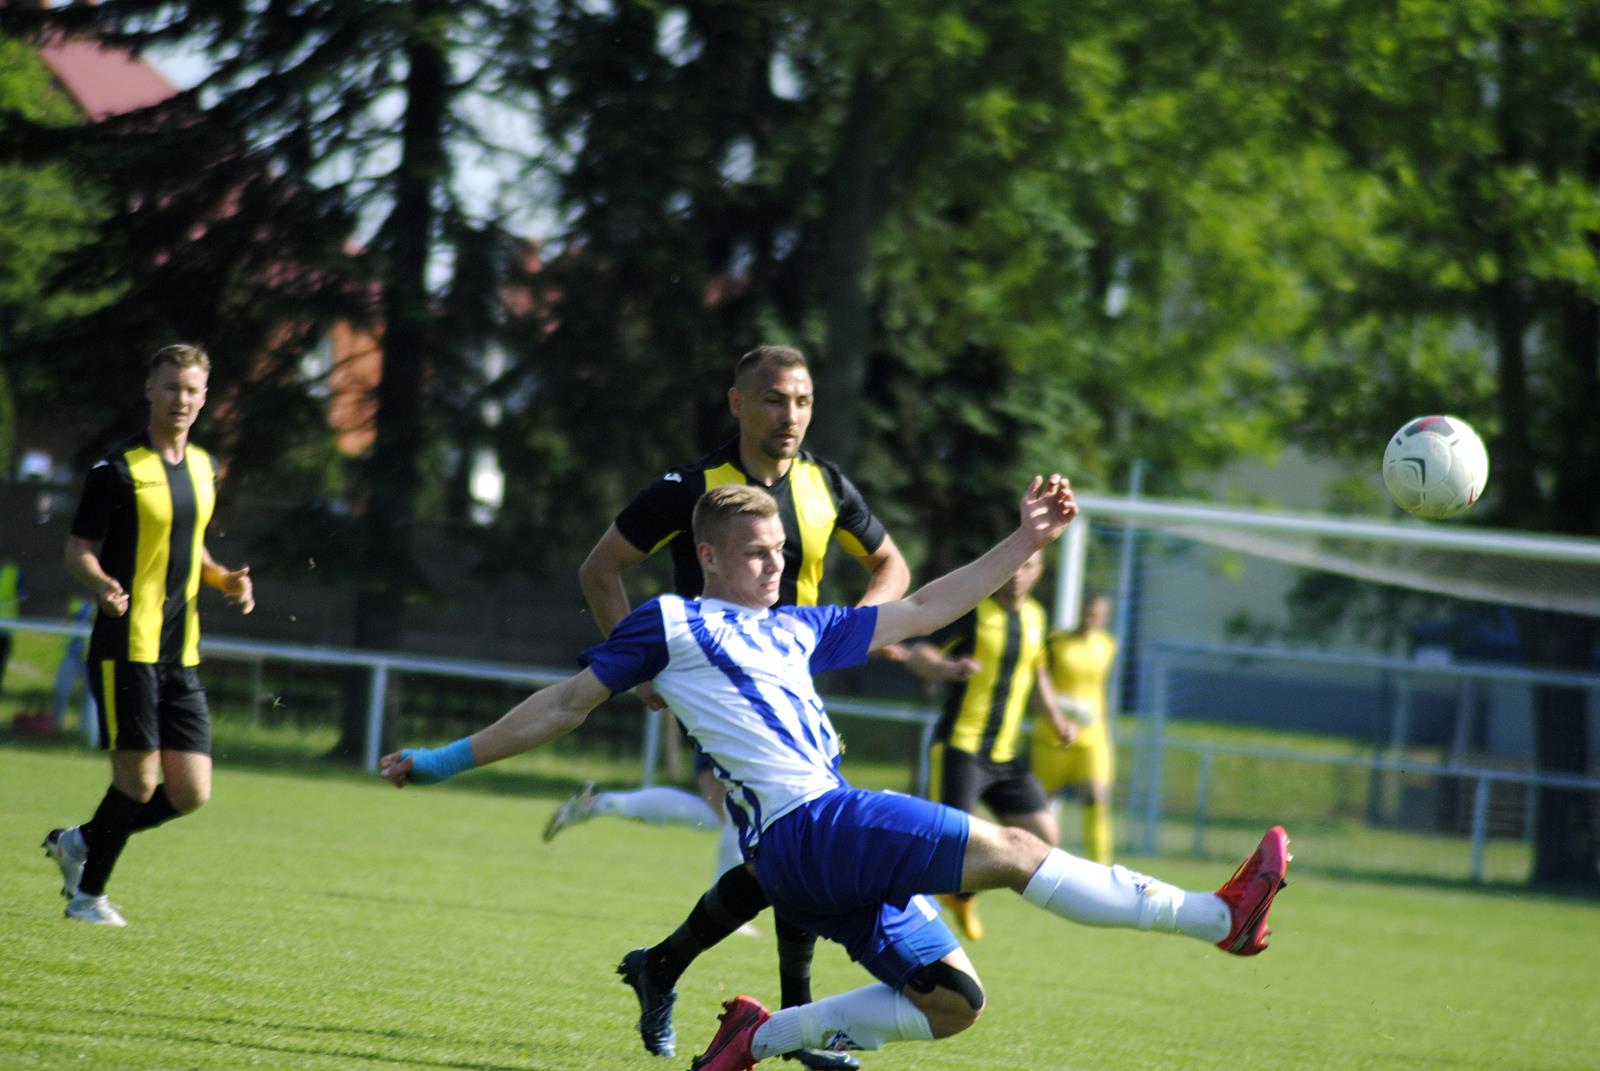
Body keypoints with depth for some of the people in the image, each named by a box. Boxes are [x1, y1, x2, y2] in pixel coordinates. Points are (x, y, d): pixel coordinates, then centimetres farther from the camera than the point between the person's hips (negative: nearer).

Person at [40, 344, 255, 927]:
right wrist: (102, 584, -26)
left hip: (182, 655, 6)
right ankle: (87, 895, 11)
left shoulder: (203, 467, 13)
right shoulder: (117, 470, -7)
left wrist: (226, 578, 7)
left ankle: (80, 842, 23)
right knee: (139, 779, -8)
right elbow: (78, 549, -5)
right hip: (126, 648, -6)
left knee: (191, 791, 1)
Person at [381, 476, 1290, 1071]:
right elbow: (568, 704, 13)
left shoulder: (795, 630, 26)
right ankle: (1221, 917, -19)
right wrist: (447, 760, 13)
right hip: (805, 826, -9)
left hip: (840, 847, 9)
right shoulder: (669, 623, 7)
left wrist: (1025, 543, 28)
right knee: (1011, 849, -16)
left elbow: (919, 611, 31)